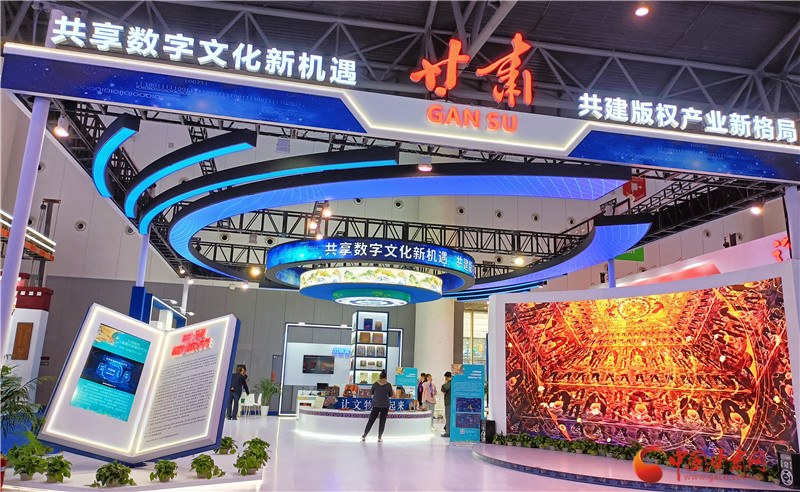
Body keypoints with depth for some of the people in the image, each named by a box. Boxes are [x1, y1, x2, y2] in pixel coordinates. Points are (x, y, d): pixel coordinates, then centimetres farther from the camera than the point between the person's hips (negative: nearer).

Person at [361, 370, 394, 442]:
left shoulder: (375, 384, -3)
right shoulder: (388, 385, -5)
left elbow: (372, 393, 12)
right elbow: (391, 395, 6)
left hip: (376, 405, 1)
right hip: (385, 406, -1)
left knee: (370, 421, 8)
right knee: (382, 422, 9)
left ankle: (364, 436, 12)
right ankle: (379, 438, 11)